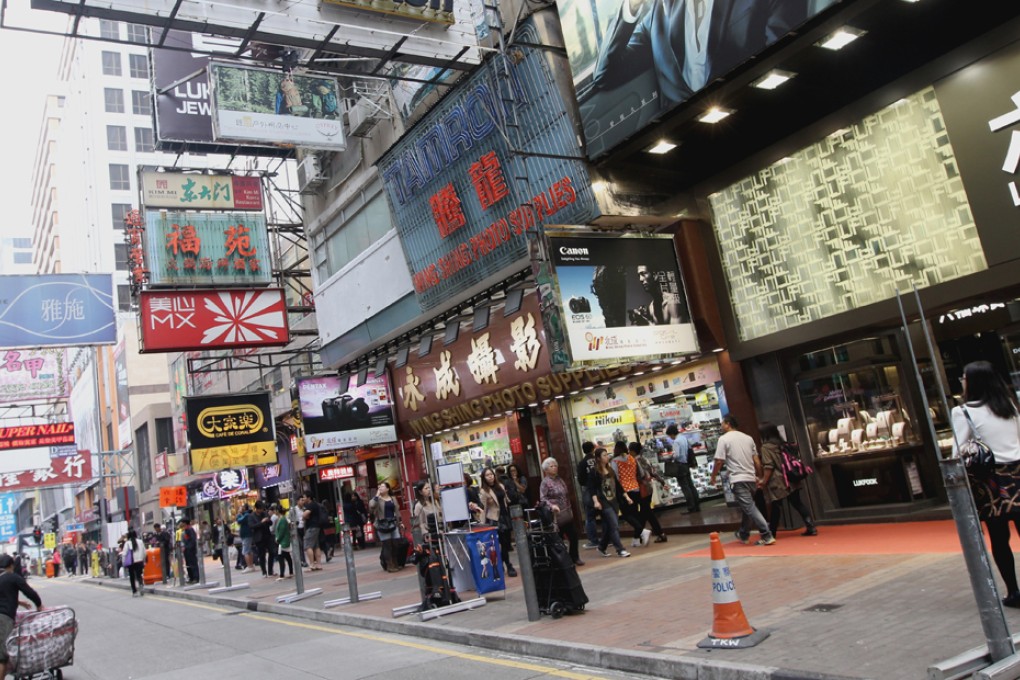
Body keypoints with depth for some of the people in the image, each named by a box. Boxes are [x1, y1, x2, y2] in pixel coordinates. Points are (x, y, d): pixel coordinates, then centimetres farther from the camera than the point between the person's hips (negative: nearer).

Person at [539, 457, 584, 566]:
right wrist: (551, 505, -33)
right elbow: (542, 498, -18)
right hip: (556, 515, -7)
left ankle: (574, 558, 26)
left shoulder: (559, 480, 12)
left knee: (573, 535, 10)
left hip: (567, 514, 7)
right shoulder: (545, 483, -9)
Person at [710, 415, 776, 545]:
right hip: (751, 478, 7)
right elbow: (757, 461, 12)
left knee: (750, 508, -7)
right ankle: (743, 535, 32)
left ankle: (767, 536, -13)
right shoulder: (748, 438, 12)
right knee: (747, 507, 19)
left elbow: (719, 461, -8)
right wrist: (759, 476, 23)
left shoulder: (724, 439, -6)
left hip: (738, 479, -7)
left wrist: (713, 477, 5)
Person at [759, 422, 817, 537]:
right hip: (790, 479, 7)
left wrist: (764, 482, -10)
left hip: (777, 483, -7)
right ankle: (811, 527, 3)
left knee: (775, 508, 2)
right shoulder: (782, 443, 12)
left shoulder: (766, 447, -11)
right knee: (797, 503, 8)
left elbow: (768, 467, -16)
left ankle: (771, 533, 10)